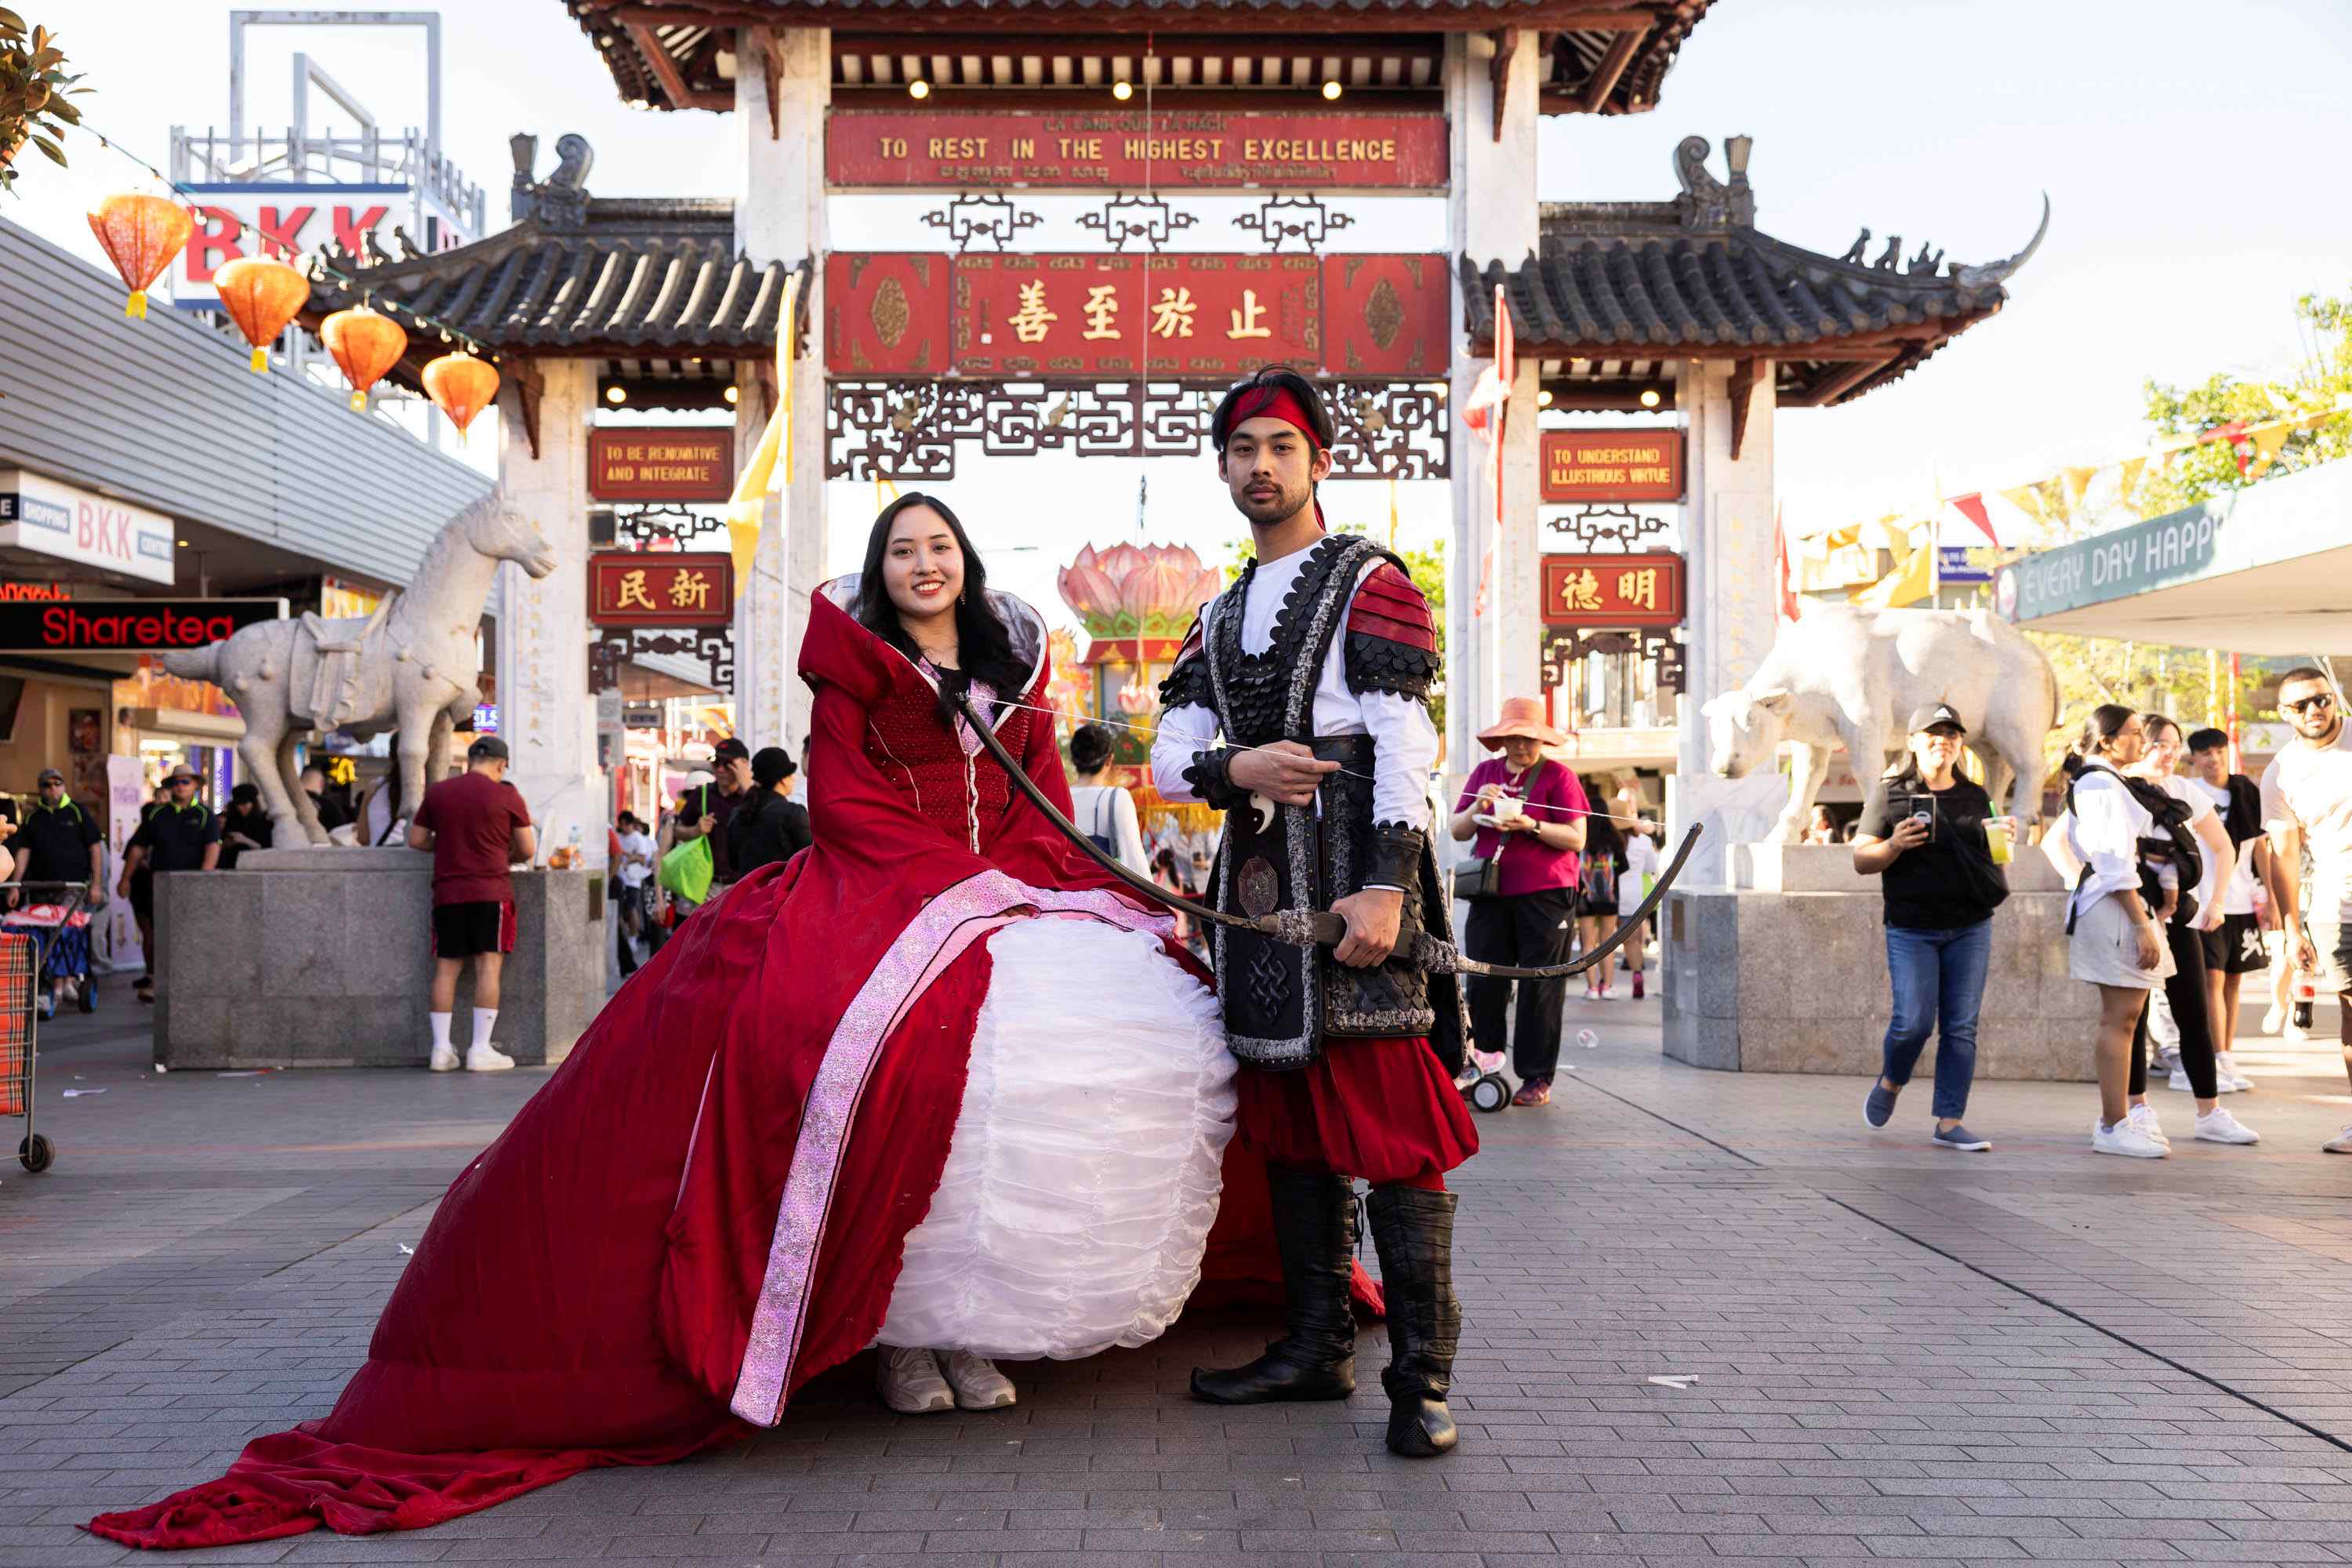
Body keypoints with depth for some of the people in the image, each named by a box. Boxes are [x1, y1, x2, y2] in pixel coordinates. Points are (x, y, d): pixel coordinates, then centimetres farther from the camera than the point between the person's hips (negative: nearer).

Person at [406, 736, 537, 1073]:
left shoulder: (437, 792, 8)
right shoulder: (507, 795, -2)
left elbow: (416, 840, 13)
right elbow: (528, 849, 0)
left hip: (447, 892, 4)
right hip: (491, 890, -4)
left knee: (446, 968, 7)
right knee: (488, 966, -2)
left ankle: (441, 1048, 5)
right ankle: (480, 1049, -6)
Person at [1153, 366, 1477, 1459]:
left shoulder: (1370, 580, 1)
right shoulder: (1219, 618, 21)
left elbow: (1407, 744, -9)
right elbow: (1168, 760, 14)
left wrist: (1383, 887, -19)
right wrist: (1233, 767, -9)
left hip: (1353, 866, -7)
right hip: (1257, 871, 7)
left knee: (1390, 1113, -9)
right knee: (1291, 1117, 10)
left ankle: (1420, 1378, -5)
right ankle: (1316, 1348, 19)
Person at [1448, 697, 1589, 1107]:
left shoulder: (1558, 776, 1)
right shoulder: (1484, 772, 14)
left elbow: (1576, 839, -5)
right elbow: (1457, 831, 12)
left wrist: (1531, 826, -18)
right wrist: (1477, 808, -7)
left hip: (1545, 896, -3)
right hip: (1492, 895, 4)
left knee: (1540, 989, -1)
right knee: (1484, 983, 0)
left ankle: (1537, 1078, 5)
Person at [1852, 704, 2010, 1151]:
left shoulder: (1976, 796, 13)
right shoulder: (1889, 792, 2)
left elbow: (1992, 857, 22)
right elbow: (1861, 860, 0)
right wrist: (1894, 846, -19)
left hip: (1970, 928, 4)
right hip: (1912, 929, -3)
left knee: (1961, 1028, 1)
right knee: (1913, 1021, -11)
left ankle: (1949, 1122, 7)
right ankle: (1890, 1083, 20)